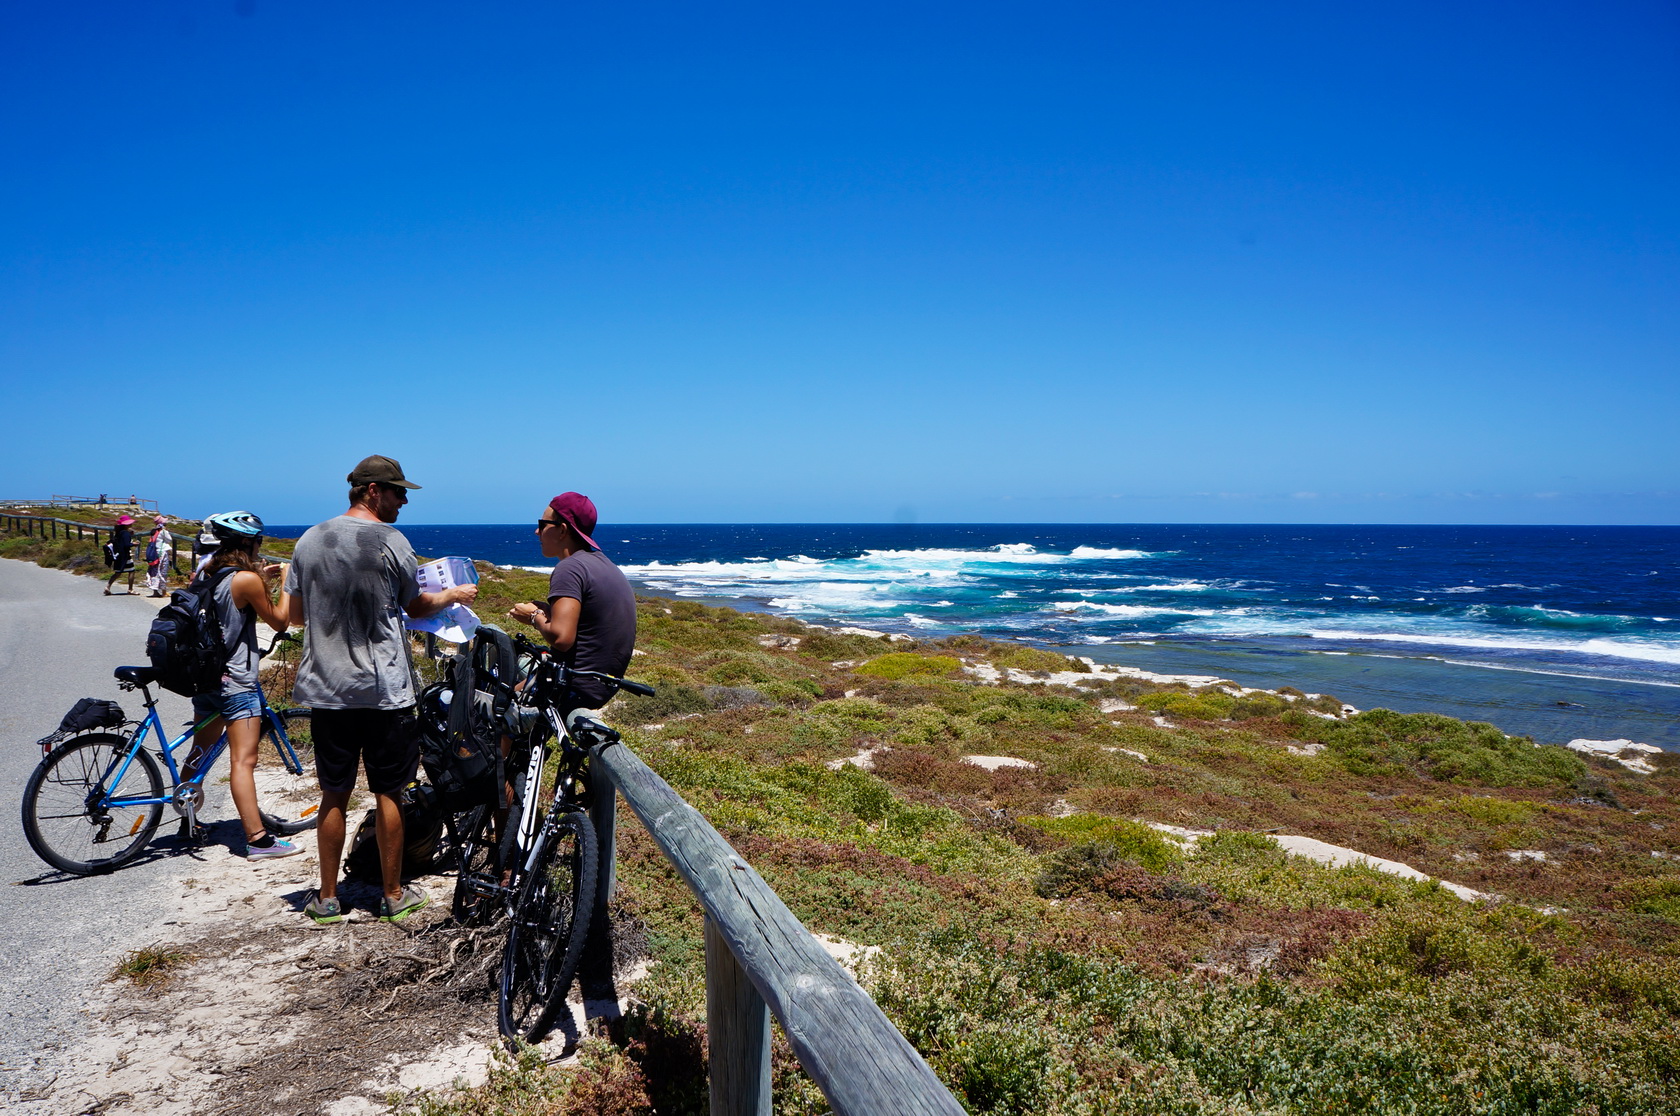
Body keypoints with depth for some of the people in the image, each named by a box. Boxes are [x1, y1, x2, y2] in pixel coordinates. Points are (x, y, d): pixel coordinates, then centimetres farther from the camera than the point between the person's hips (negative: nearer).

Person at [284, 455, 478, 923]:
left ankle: (327, 898, 20)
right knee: (387, 794, 7)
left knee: (334, 795, 12)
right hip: (383, 690, -4)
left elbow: (297, 613, 12)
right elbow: (416, 607, 2)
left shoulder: (309, 540, 5)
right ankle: (393, 895, 17)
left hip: (325, 688, 5)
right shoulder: (390, 542, -10)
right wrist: (453, 595, 21)